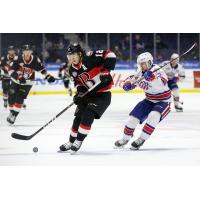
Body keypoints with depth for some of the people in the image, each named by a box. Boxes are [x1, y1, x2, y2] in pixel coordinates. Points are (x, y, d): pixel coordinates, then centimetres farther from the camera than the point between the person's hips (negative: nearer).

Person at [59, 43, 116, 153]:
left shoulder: (89, 58, -22)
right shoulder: (72, 70, 1)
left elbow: (109, 54, -23)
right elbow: (78, 83, 11)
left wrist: (107, 69, -32)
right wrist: (80, 92, -8)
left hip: (103, 94, -7)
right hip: (89, 94, 7)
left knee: (88, 116, -18)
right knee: (78, 117, 6)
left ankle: (78, 141, -6)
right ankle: (71, 142, 23)